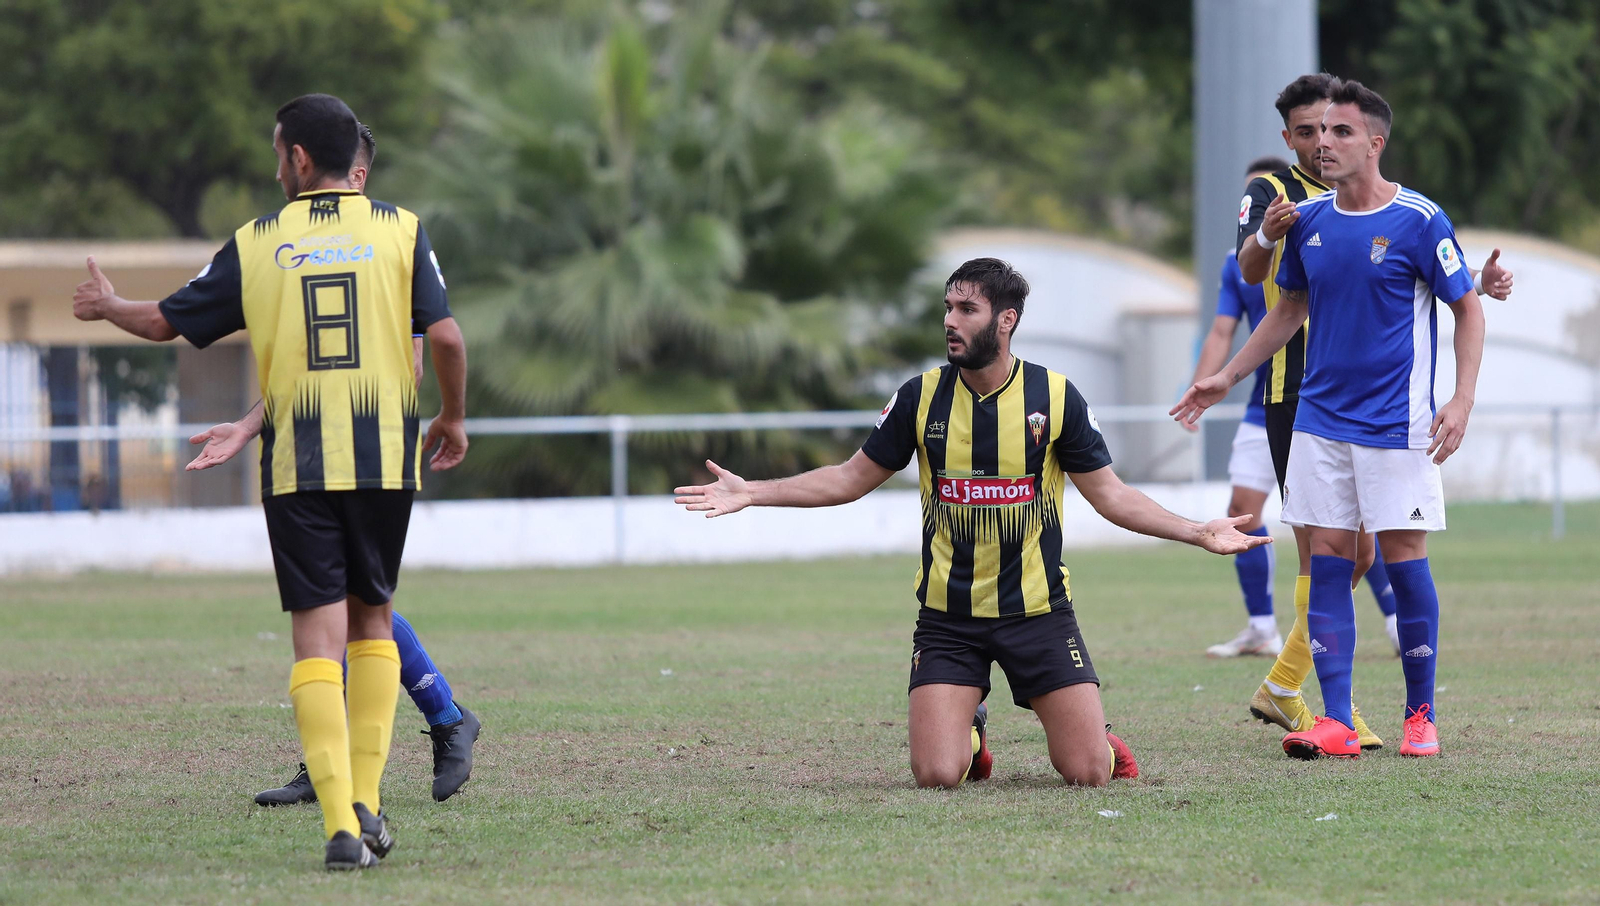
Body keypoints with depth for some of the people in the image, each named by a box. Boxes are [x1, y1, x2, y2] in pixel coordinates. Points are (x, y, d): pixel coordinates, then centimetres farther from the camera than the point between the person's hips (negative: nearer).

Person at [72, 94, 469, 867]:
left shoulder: (256, 245, 3)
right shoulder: (400, 230, 2)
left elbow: (167, 321, 11)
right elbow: (445, 336, -5)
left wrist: (107, 307, 32)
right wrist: (453, 420, 11)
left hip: (296, 469, -1)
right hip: (385, 457, 1)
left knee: (318, 636, -3)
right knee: (372, 620, 18)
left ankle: (341, 824, -14)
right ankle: (365, 802, 12)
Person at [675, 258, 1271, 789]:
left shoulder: (1055, 397, -4)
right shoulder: (921, 397, -1)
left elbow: (1109, 494, 3)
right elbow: (853, 478, 8)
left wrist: (1197, 533, -8)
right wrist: (751, 494, 2)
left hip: (1038, 611, -1)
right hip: (948, 616, 1)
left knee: (1088, 772, -9)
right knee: (937, 775, -14)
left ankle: (1096, 736, 29)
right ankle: (971, 731, 22)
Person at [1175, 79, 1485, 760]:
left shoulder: (1418, 220, -8)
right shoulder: (1308, 219, 7)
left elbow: (1468, 310, -3)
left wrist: (1461, 400, -13)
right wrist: (1227, 378, 19)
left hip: (1396, 424, -5)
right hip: (1320, 418, 5)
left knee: (1404, 561, -3)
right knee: (1328, 558, -1)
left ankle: (1421, 715, 11)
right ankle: (1336, 722, -1)